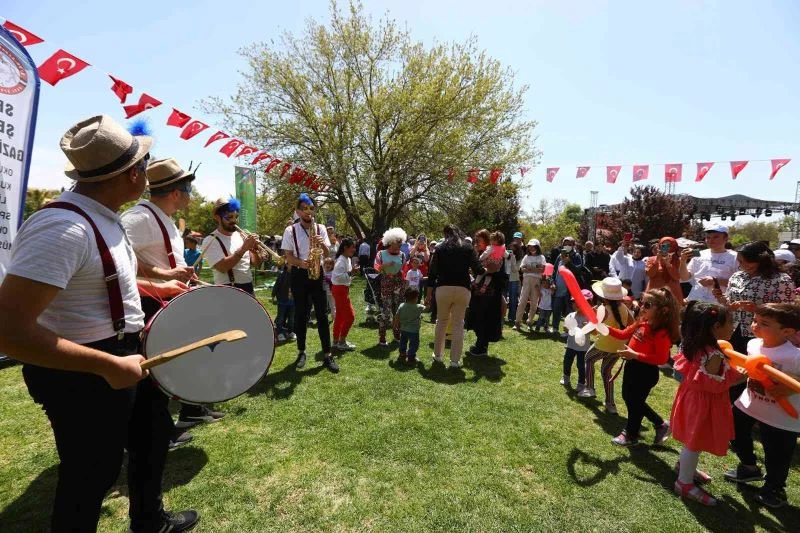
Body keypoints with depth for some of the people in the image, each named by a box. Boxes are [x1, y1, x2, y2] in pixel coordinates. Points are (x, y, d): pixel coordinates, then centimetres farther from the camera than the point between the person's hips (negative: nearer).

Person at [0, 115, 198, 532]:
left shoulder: (103, 217, 5)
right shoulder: (63, 228, -28)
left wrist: (159, 287, 16)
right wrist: (109, 365, -30)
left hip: (122, 355, 10)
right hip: (81, 373, -10)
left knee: (154, 431, 25)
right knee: (93, 474, 10)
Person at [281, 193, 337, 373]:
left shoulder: (320, 228, 5)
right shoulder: (290, 230, -2)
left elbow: (327, 255, 3)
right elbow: (288, 257, -4)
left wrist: (322, 244, -18)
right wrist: (302, 263, -22)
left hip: (317, 273, 1)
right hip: (299, 275, -1)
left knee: (322, 315, 1)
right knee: (300, 315, 7)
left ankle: (327, 355, 7)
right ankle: (301, 352, 21)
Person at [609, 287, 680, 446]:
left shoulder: (662, 333, -24)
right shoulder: (641, 323, 0)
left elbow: (661, 359, -26)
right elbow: (623, 334, 9)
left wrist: (635, 355, -30)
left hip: (646, 371, -9)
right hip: (632, 366, 9)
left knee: (635, 402, 9)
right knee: (628, 397, 25)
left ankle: (631, 435, 33)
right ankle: (660, 424, 42)